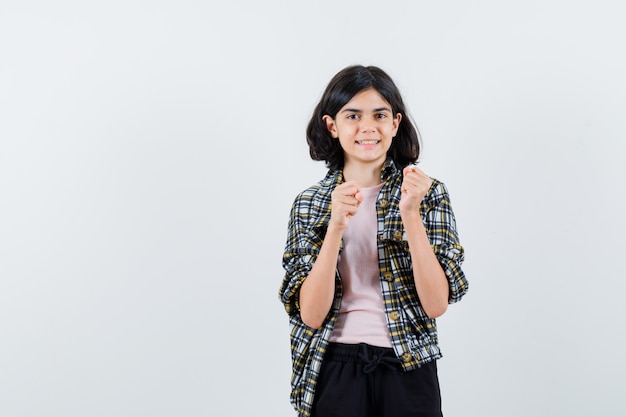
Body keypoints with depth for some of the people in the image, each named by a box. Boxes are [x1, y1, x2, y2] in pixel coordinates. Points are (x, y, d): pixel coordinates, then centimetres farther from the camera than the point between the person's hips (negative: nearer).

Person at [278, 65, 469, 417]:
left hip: (408, 372, 0)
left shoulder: (428, 193, -2)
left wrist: (411, 216, -20)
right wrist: (336, 226, -19)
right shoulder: (309, 203, 1)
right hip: (335, 371, 1)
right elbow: (311, 314, -9)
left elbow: (437, 304, -11)